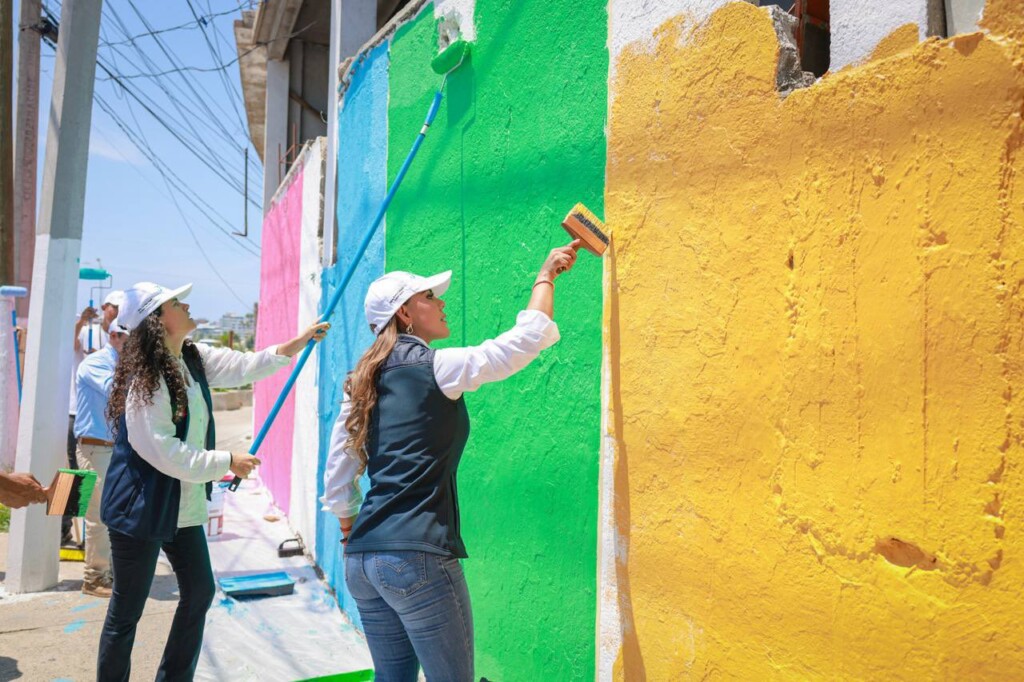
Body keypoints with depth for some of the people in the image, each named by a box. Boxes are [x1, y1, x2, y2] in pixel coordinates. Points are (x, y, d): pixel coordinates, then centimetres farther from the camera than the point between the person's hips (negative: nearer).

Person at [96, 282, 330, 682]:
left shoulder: (193, 358, 5)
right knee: (126, 611, 4)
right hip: (141, 509, -9)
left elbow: (244, 367, 7)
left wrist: (299, 342, -1)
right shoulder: (145, 377, -21)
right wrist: (228, 462, -18)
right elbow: (165, 452, -24)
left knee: (199, 591, 16)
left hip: (184, 505, 9)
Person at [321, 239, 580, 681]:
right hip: (418, 557, -8)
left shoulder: (363, 382, 12)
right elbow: (527, 338, -7)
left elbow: (336, 481, 15)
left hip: (362, 558, 8)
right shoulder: (433, 367, -9)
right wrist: (546, 275, 7)